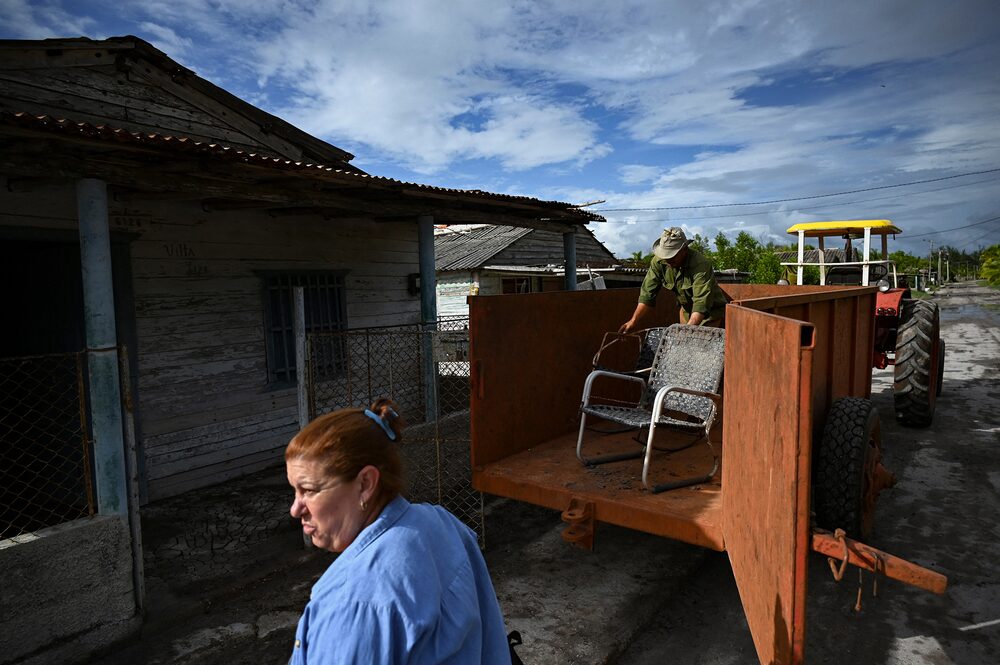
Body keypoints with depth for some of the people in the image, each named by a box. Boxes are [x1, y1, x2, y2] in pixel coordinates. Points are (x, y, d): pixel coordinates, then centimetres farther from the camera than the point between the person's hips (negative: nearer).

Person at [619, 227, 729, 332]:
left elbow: (701, 303, -38)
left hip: (711, 312, -5)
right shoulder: (658, 262, -18)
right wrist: (634, 321, -26)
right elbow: (648, 293, -16)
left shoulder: (701, 264, -33)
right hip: (686, 310, 5)